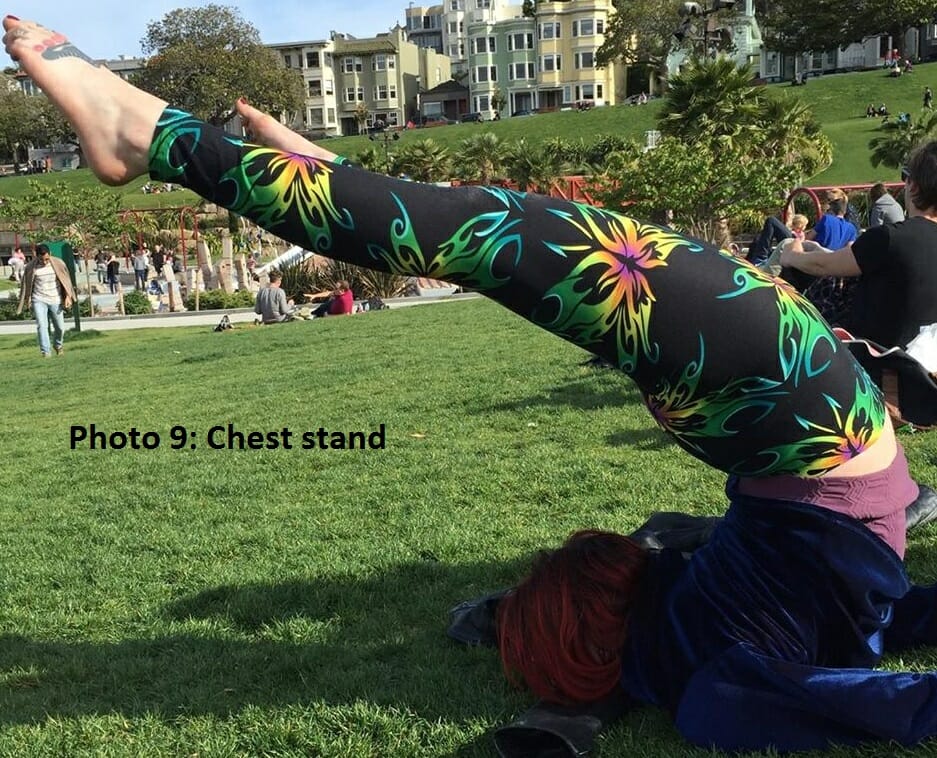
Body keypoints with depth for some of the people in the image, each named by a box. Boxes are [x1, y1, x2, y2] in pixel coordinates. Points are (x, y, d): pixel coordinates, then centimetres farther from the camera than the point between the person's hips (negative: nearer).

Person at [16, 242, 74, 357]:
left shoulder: (58, 264, -5)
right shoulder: (31, 267, -6)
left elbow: (66, 280, 4)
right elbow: (26, 284, 5)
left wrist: (68, 296, -1)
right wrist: (27, 300, 6)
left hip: (56, 300, 1)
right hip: (39, 300, -1)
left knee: (60, 327, 8)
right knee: (41, 325, -14)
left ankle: (58, 345, 36)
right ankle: (45, 352, -13)